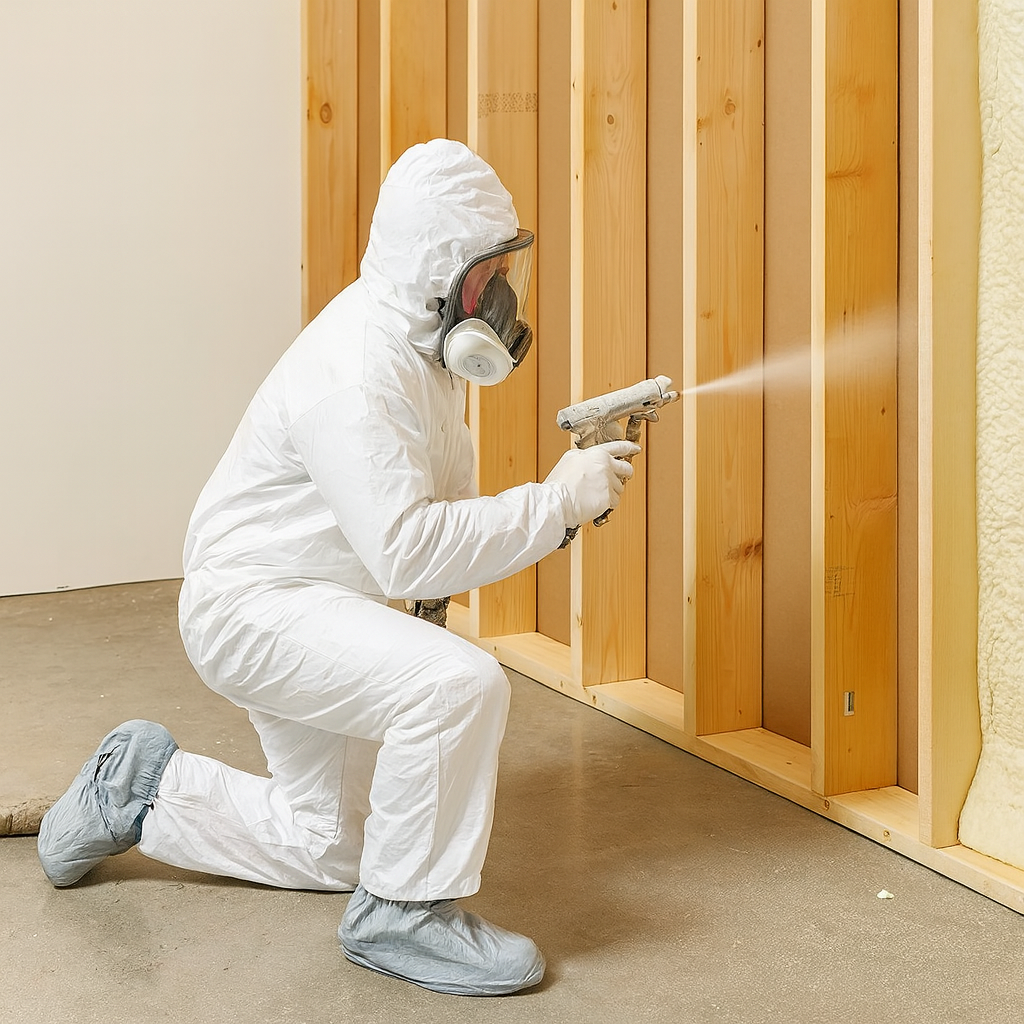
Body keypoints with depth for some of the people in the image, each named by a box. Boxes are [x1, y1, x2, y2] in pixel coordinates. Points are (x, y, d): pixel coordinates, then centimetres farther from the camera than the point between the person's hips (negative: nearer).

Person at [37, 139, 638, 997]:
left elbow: (428, 499, 14)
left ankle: (141, 786, 33)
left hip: (318, 606, 10)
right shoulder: (357, 370, -28)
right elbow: (406, 554, -34)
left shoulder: (421, 337, 2)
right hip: (253, 604, -10)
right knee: (460, 684, -33)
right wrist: (556, 501, -31)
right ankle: (403, 912, -14)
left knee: (327, 850, 20)